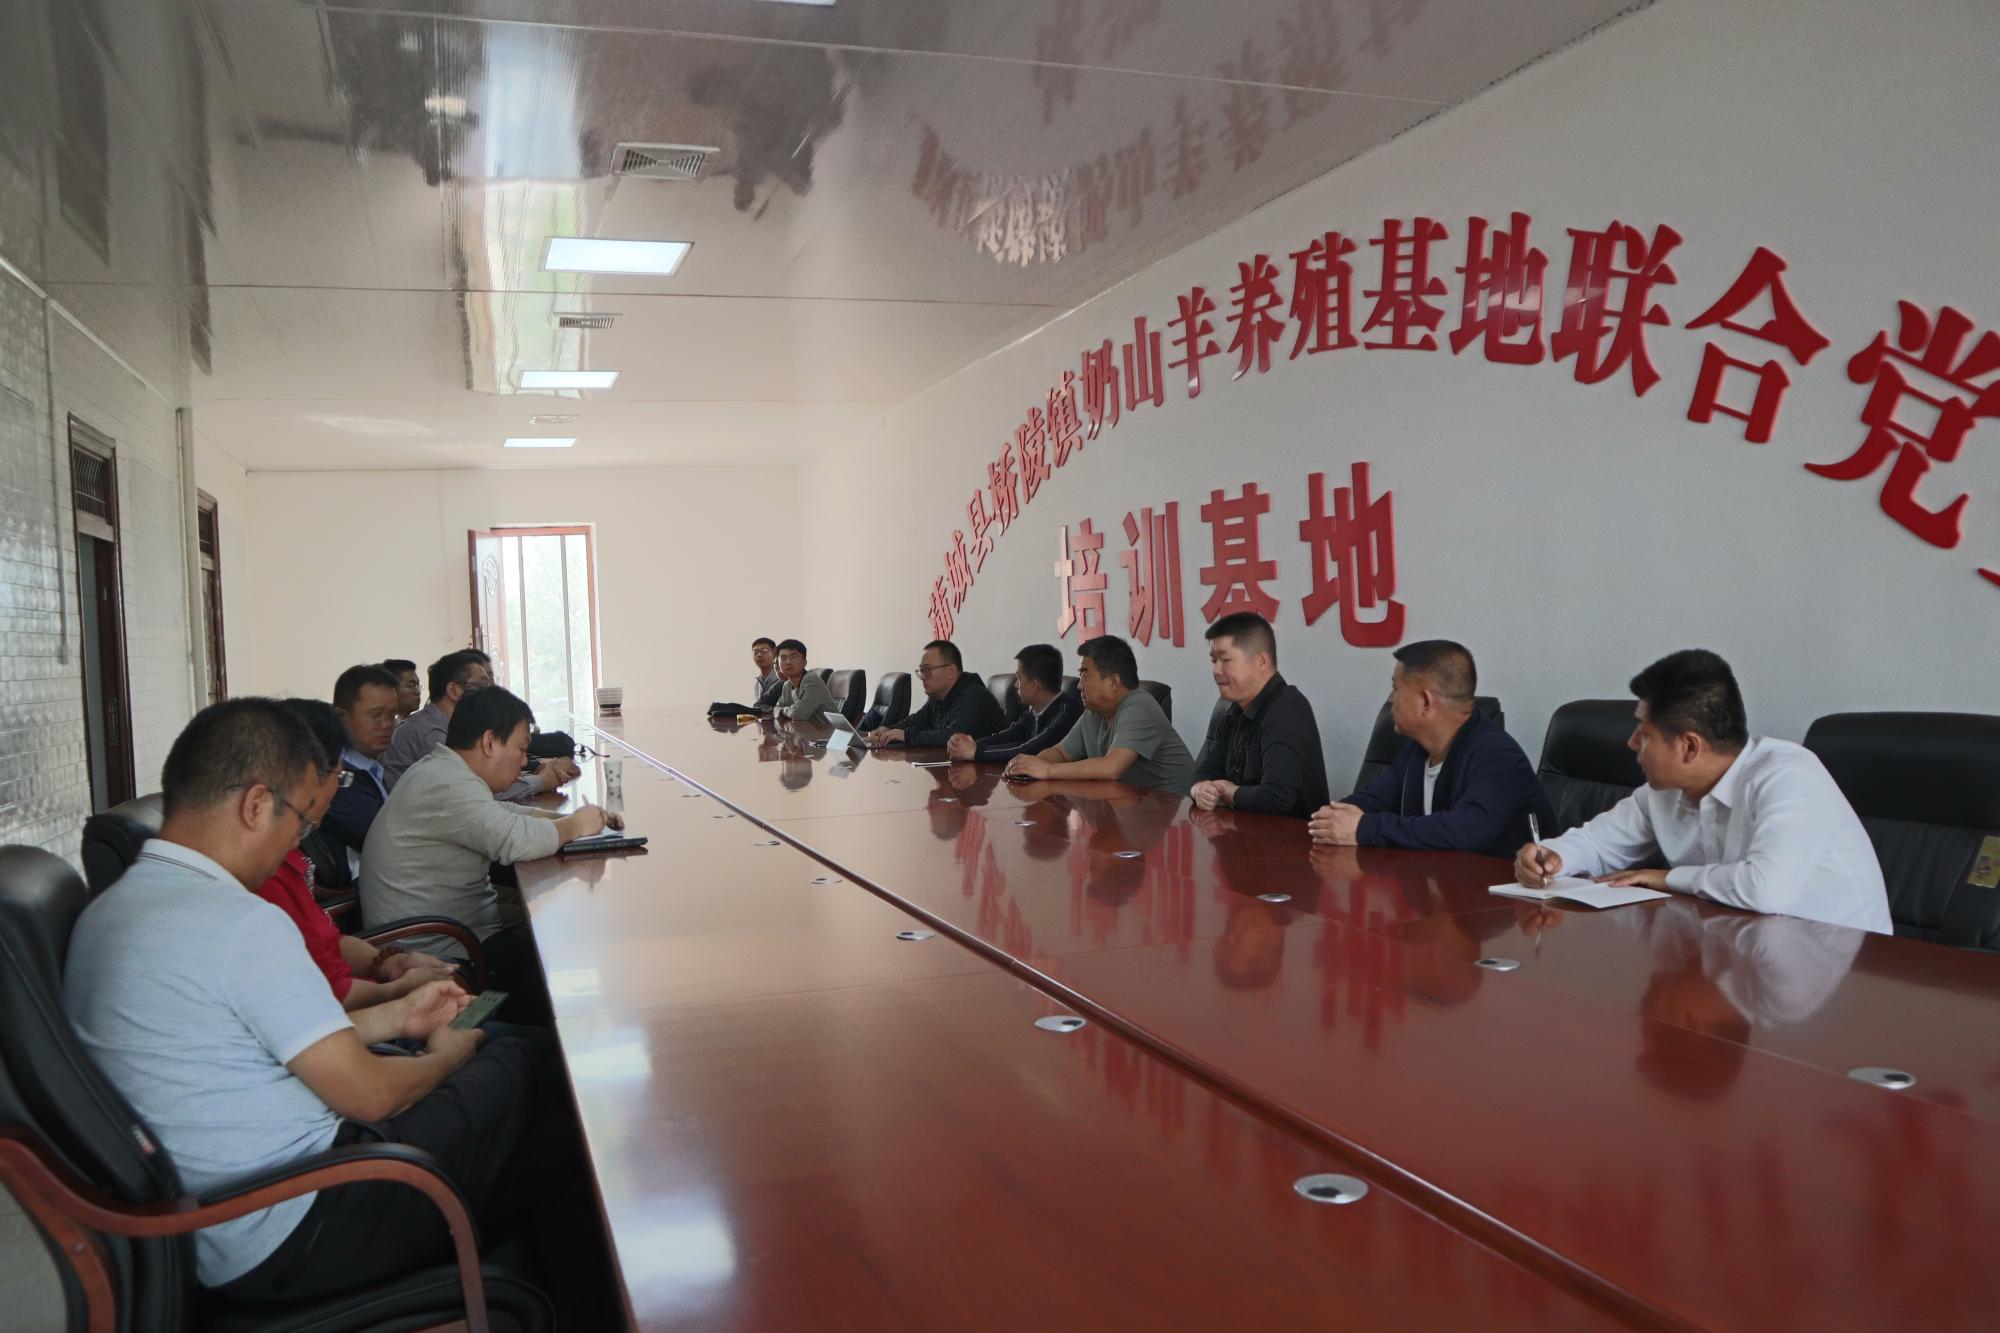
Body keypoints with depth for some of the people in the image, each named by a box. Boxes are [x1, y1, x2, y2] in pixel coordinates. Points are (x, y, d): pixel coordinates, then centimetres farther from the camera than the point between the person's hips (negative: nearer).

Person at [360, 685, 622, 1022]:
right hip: (438, 952, -10)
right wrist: (574, 825, -13)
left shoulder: (442, 770, 11)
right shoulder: (447, 784, -22)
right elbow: (516, 840, -32)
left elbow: (503, 815, 22)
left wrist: (574, 818, 8)